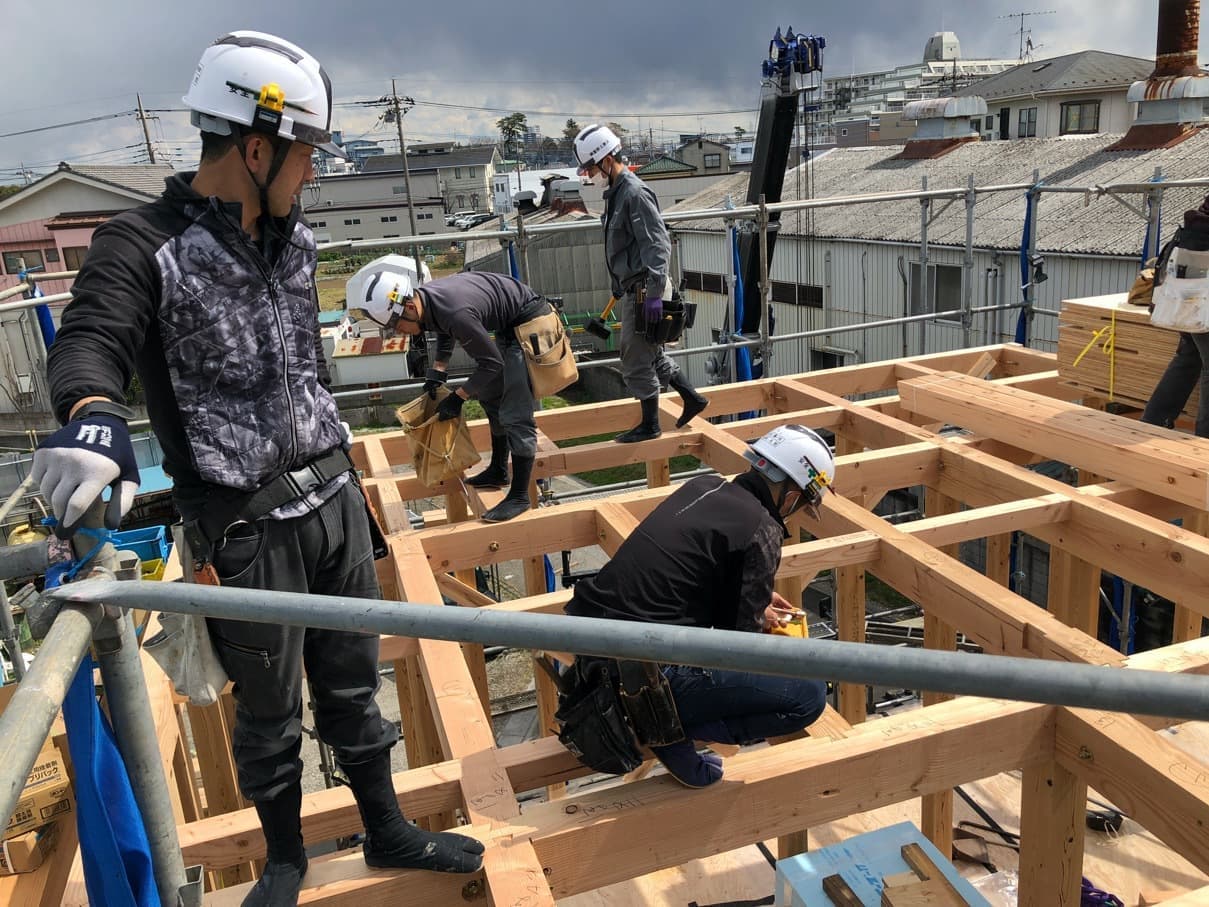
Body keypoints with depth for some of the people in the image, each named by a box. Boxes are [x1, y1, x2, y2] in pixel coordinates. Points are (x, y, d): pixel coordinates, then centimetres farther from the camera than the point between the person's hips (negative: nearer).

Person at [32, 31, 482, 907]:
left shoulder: (292, 238, 8)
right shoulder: (144, 246, -12)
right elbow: (91, 338, -29)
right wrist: (94, 414, -52)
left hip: (334, 501, 6)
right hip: (248, 530, -5)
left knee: (353, 686, 18)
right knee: (270, 714, 13)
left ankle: (388, 831, 38)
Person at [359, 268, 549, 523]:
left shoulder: (457, 314, -35)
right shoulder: (424, 298, -7)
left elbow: (491, 364, -22)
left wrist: (458, 398, -13)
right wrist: (436, 373, 9)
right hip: (509, 326, 10)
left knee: (515, 414, -12)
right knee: (490, 396, 20)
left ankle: (520, 496, -3)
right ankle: (498, 472, 34)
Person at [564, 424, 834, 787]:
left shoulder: (703, 486, 10)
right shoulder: (762, 531, -11)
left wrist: (758, 598, 31)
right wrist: (760, 620, 17)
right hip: (647, 672, -8)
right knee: (809, 696, -1)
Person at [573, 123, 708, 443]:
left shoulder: (635, 193, -17)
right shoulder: (615, 191, 13)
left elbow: (658, 245, -22)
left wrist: (654, 294, -26)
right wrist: (618, 284, 26)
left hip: (643, 290, -10)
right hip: (633, 288, 10)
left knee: (636, 362, 0)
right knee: (653, 354, 19)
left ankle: (649, 425, 13)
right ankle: (692, 398, 29)